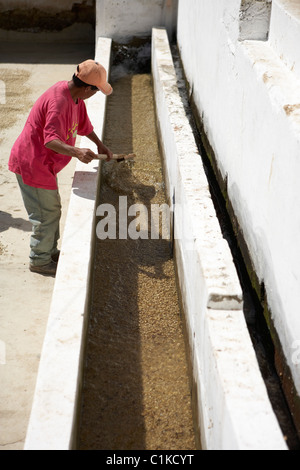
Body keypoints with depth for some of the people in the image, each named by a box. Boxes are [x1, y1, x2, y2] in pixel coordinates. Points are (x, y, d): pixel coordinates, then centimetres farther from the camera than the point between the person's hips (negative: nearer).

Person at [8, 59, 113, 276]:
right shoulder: (59, 101, -29)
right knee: (46, 214, 0)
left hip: (44, 163, 10)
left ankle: (50, 251, 39)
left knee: (53, 209, 22)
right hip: (32, 163, -10)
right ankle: (39, 261, 17)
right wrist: (76, 152, -55)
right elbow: (51, 140, -40)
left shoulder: (75, 96, 2)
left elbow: (83, 124, 20)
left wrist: (100, 144, 23)